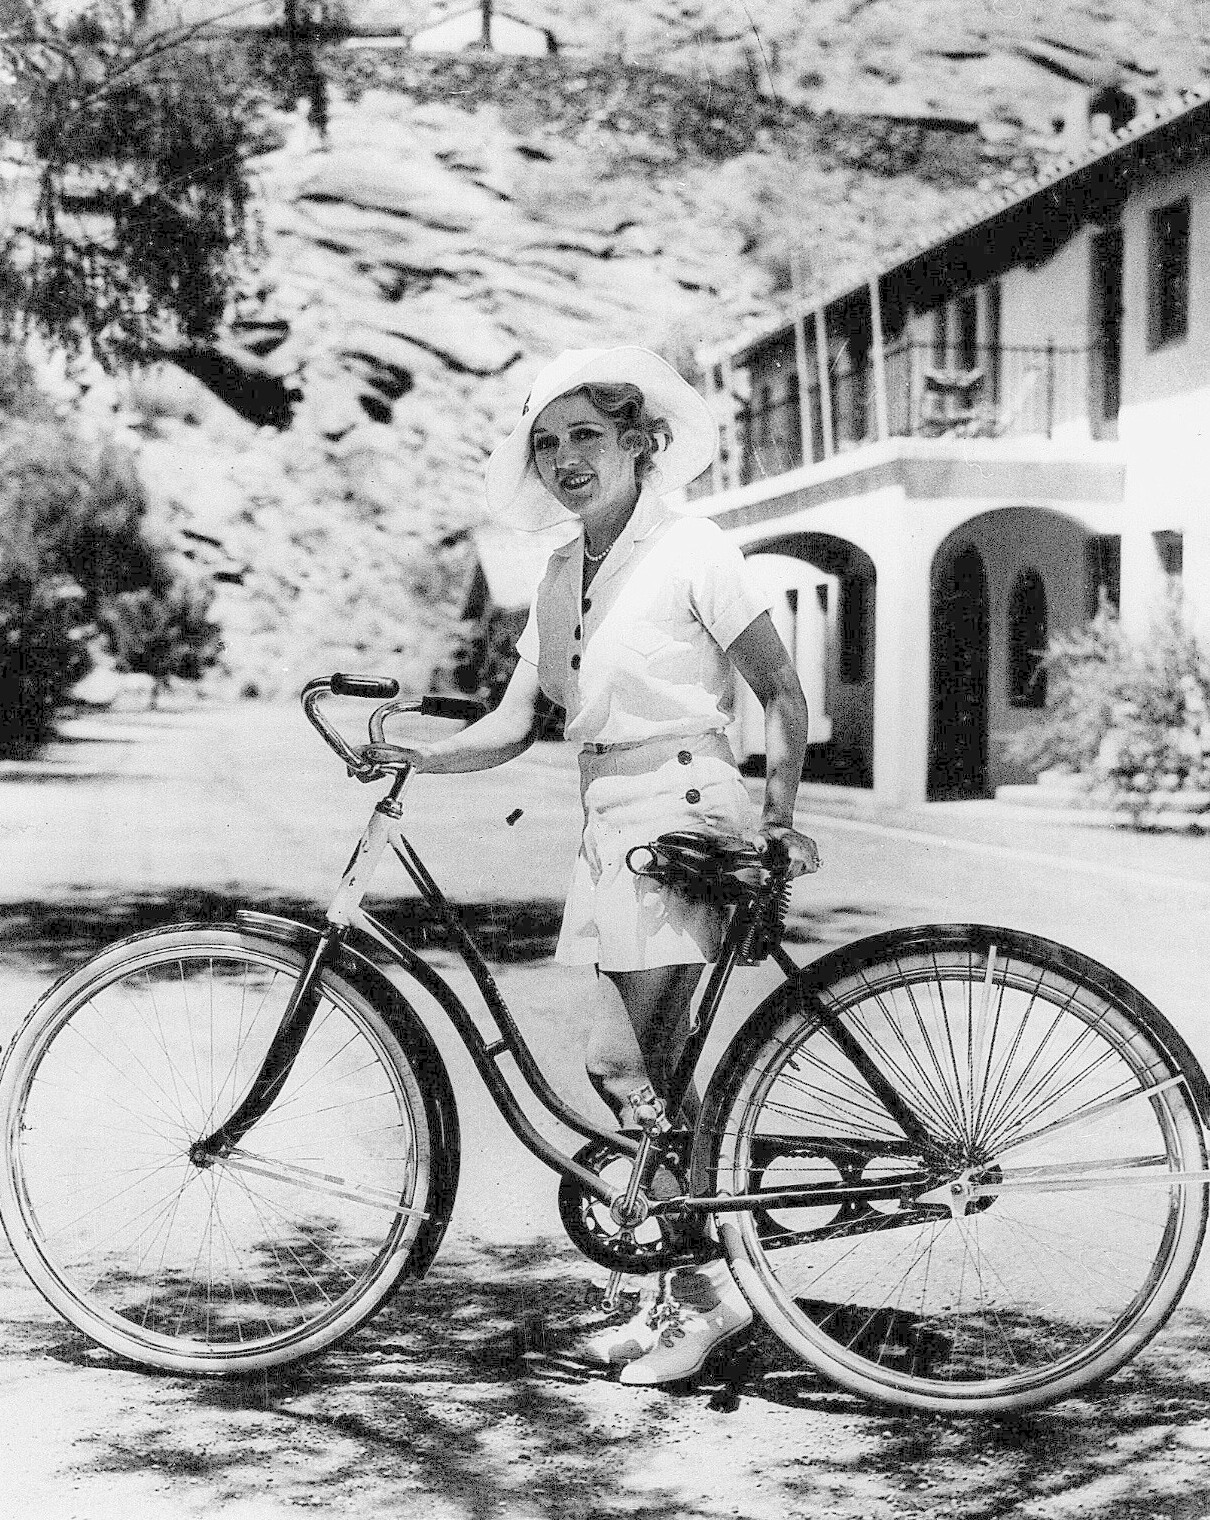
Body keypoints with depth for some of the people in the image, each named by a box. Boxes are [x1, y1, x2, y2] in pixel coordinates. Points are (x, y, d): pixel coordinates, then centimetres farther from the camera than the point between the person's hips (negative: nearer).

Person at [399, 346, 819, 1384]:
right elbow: (514, 725, 10)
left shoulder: (692, 551, -6)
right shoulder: (563, 577, 13)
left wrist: (779, 816, -8)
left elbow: (783, 692, -2)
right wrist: (412, 756, -4)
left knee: (629, 1072, -10)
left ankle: (709, 1287, 4)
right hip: (607, 824, 7)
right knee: (635, 1076, 6)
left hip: (682, 809, -7)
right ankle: (695, 1286, 18)